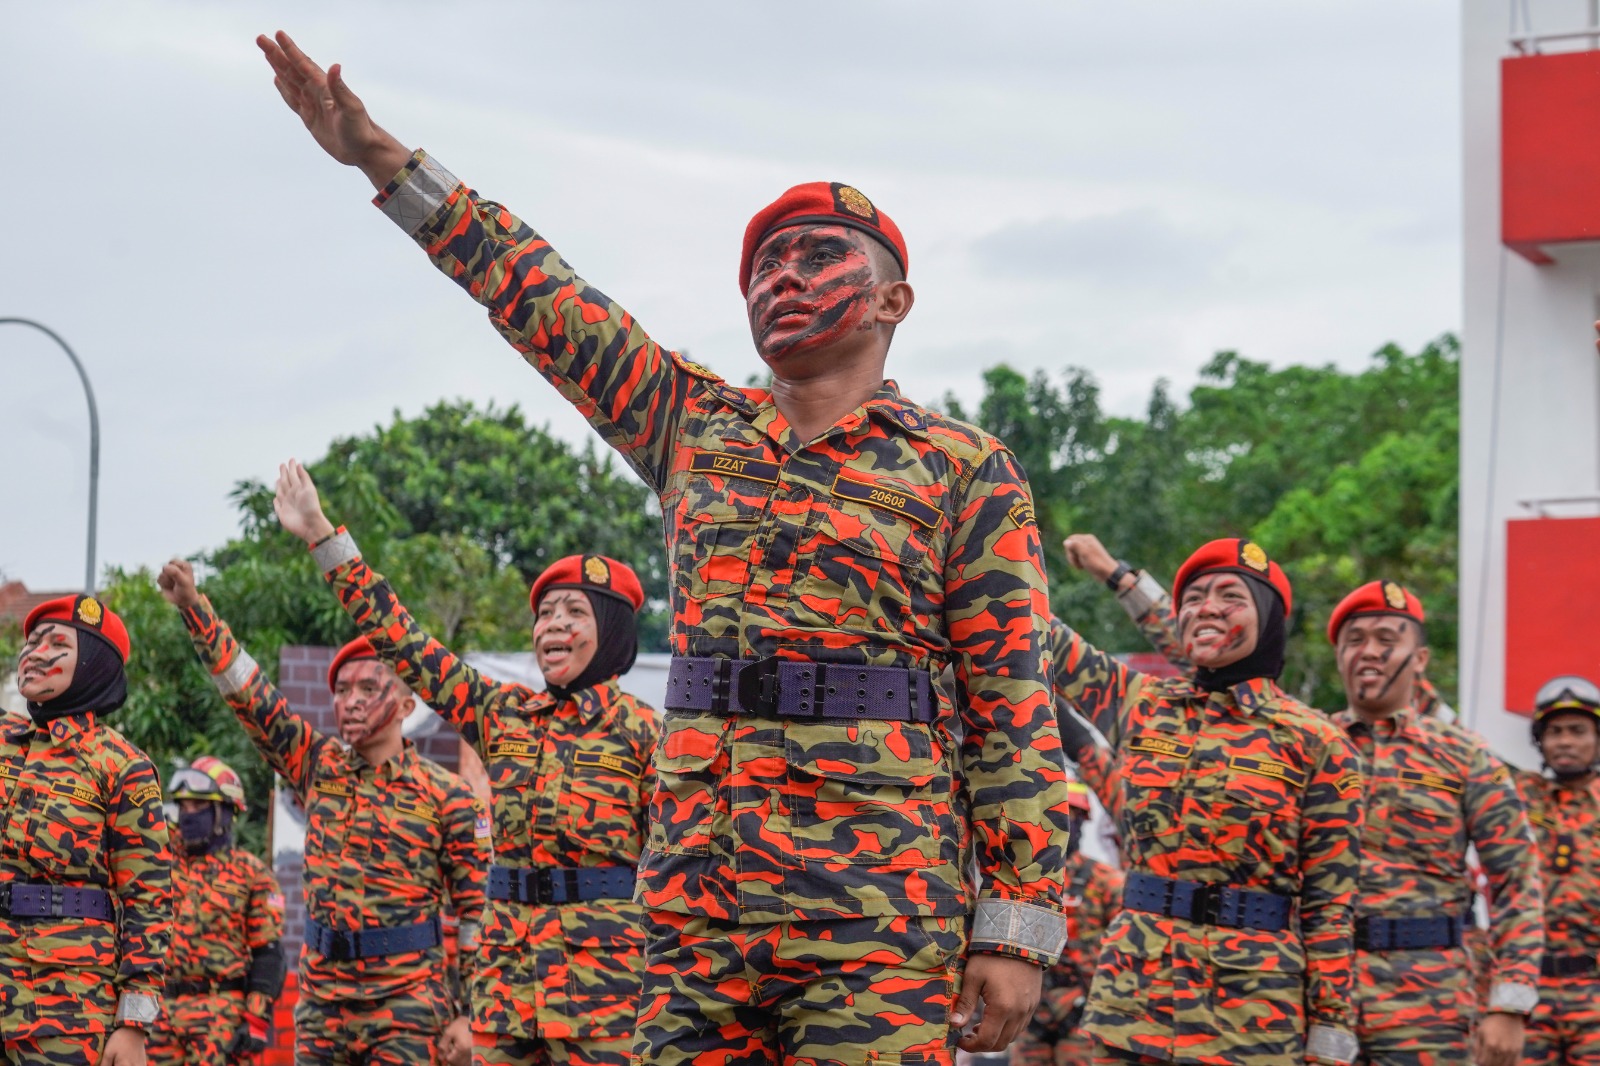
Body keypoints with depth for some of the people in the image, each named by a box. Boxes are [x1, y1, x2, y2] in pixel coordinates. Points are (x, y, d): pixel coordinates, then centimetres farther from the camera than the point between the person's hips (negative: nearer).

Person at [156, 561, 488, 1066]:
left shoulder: (448, 797, -3)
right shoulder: (319, 767, 9)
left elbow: (477, 911, -2)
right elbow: (249, 694, 4)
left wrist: (465, 1014, -6)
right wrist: (193, 608, -5)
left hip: (407, 1004, -5)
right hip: (321, 1000, 5)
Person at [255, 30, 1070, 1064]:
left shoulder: (965, 470, 4)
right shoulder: (696, 427, 17)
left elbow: (1016, 706, -2)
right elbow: (539, 293, 18)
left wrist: (1018, 928, -9)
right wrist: (383, 157, 15)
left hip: (880, 902, -4)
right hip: (697, 891, 5)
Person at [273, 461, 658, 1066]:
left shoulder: (642, 731, -1)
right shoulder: (503, 715, 11)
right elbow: (405, 643, 13)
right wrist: (321, 536, 11)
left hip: (605, 968, -5)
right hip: (507, 966, 5)